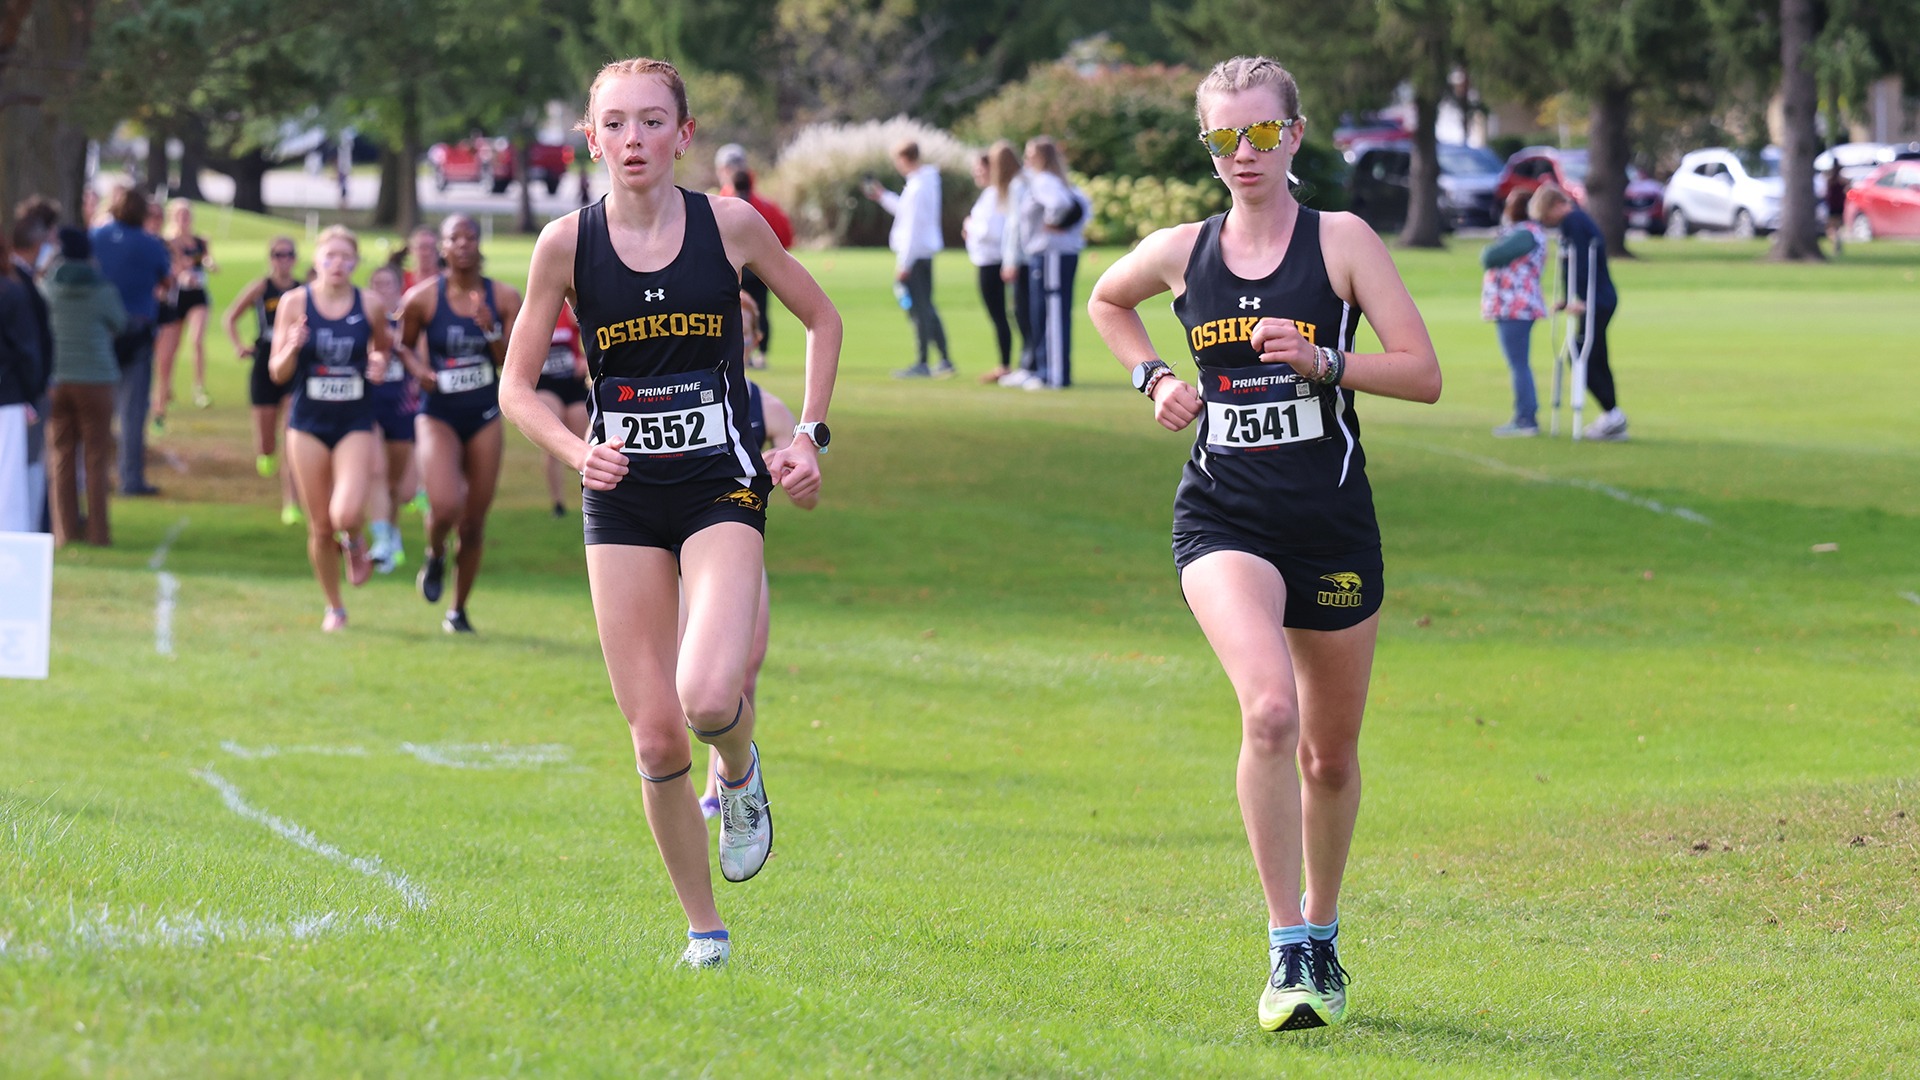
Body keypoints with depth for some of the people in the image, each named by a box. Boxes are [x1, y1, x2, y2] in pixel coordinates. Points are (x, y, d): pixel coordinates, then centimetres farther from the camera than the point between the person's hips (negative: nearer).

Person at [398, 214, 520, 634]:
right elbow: (404, 344, 10)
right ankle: (435, 555, 11)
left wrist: (491, 331, -18)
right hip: (438, 415, -3)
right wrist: (419, 369, -10)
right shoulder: (422, 299, -7)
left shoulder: (504, 298, -1)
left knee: (474, 523, 6)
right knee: (446, 506, -25)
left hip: (484, 417, 3)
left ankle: (458, 611, 24)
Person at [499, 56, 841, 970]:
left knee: (709, 697, -25)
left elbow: (821, 319, 13)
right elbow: (516, 386, 5)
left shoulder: (729, 225, -4)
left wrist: (809, 434, 3)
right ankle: (704, 929, 16)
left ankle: (741, 774, 12)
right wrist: (576, 451, -12)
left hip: (720, 490, -1)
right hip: (622, 503, 1)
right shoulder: (567, 243, -3)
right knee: (655, 741, -1)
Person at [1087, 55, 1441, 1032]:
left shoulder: (1341, 241, -2)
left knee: (1331, 753, 11)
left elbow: (1423, 374, -6)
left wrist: (1319, 362, -20)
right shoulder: (1181, 253, 5)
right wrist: (1156, 378, 11)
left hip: (1332, 520, 0)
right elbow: (1105, 301, 27)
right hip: (1223, 518, 0)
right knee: (1268, 710, -25)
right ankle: (1286, 952, -19)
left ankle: (1320, 933, 36)